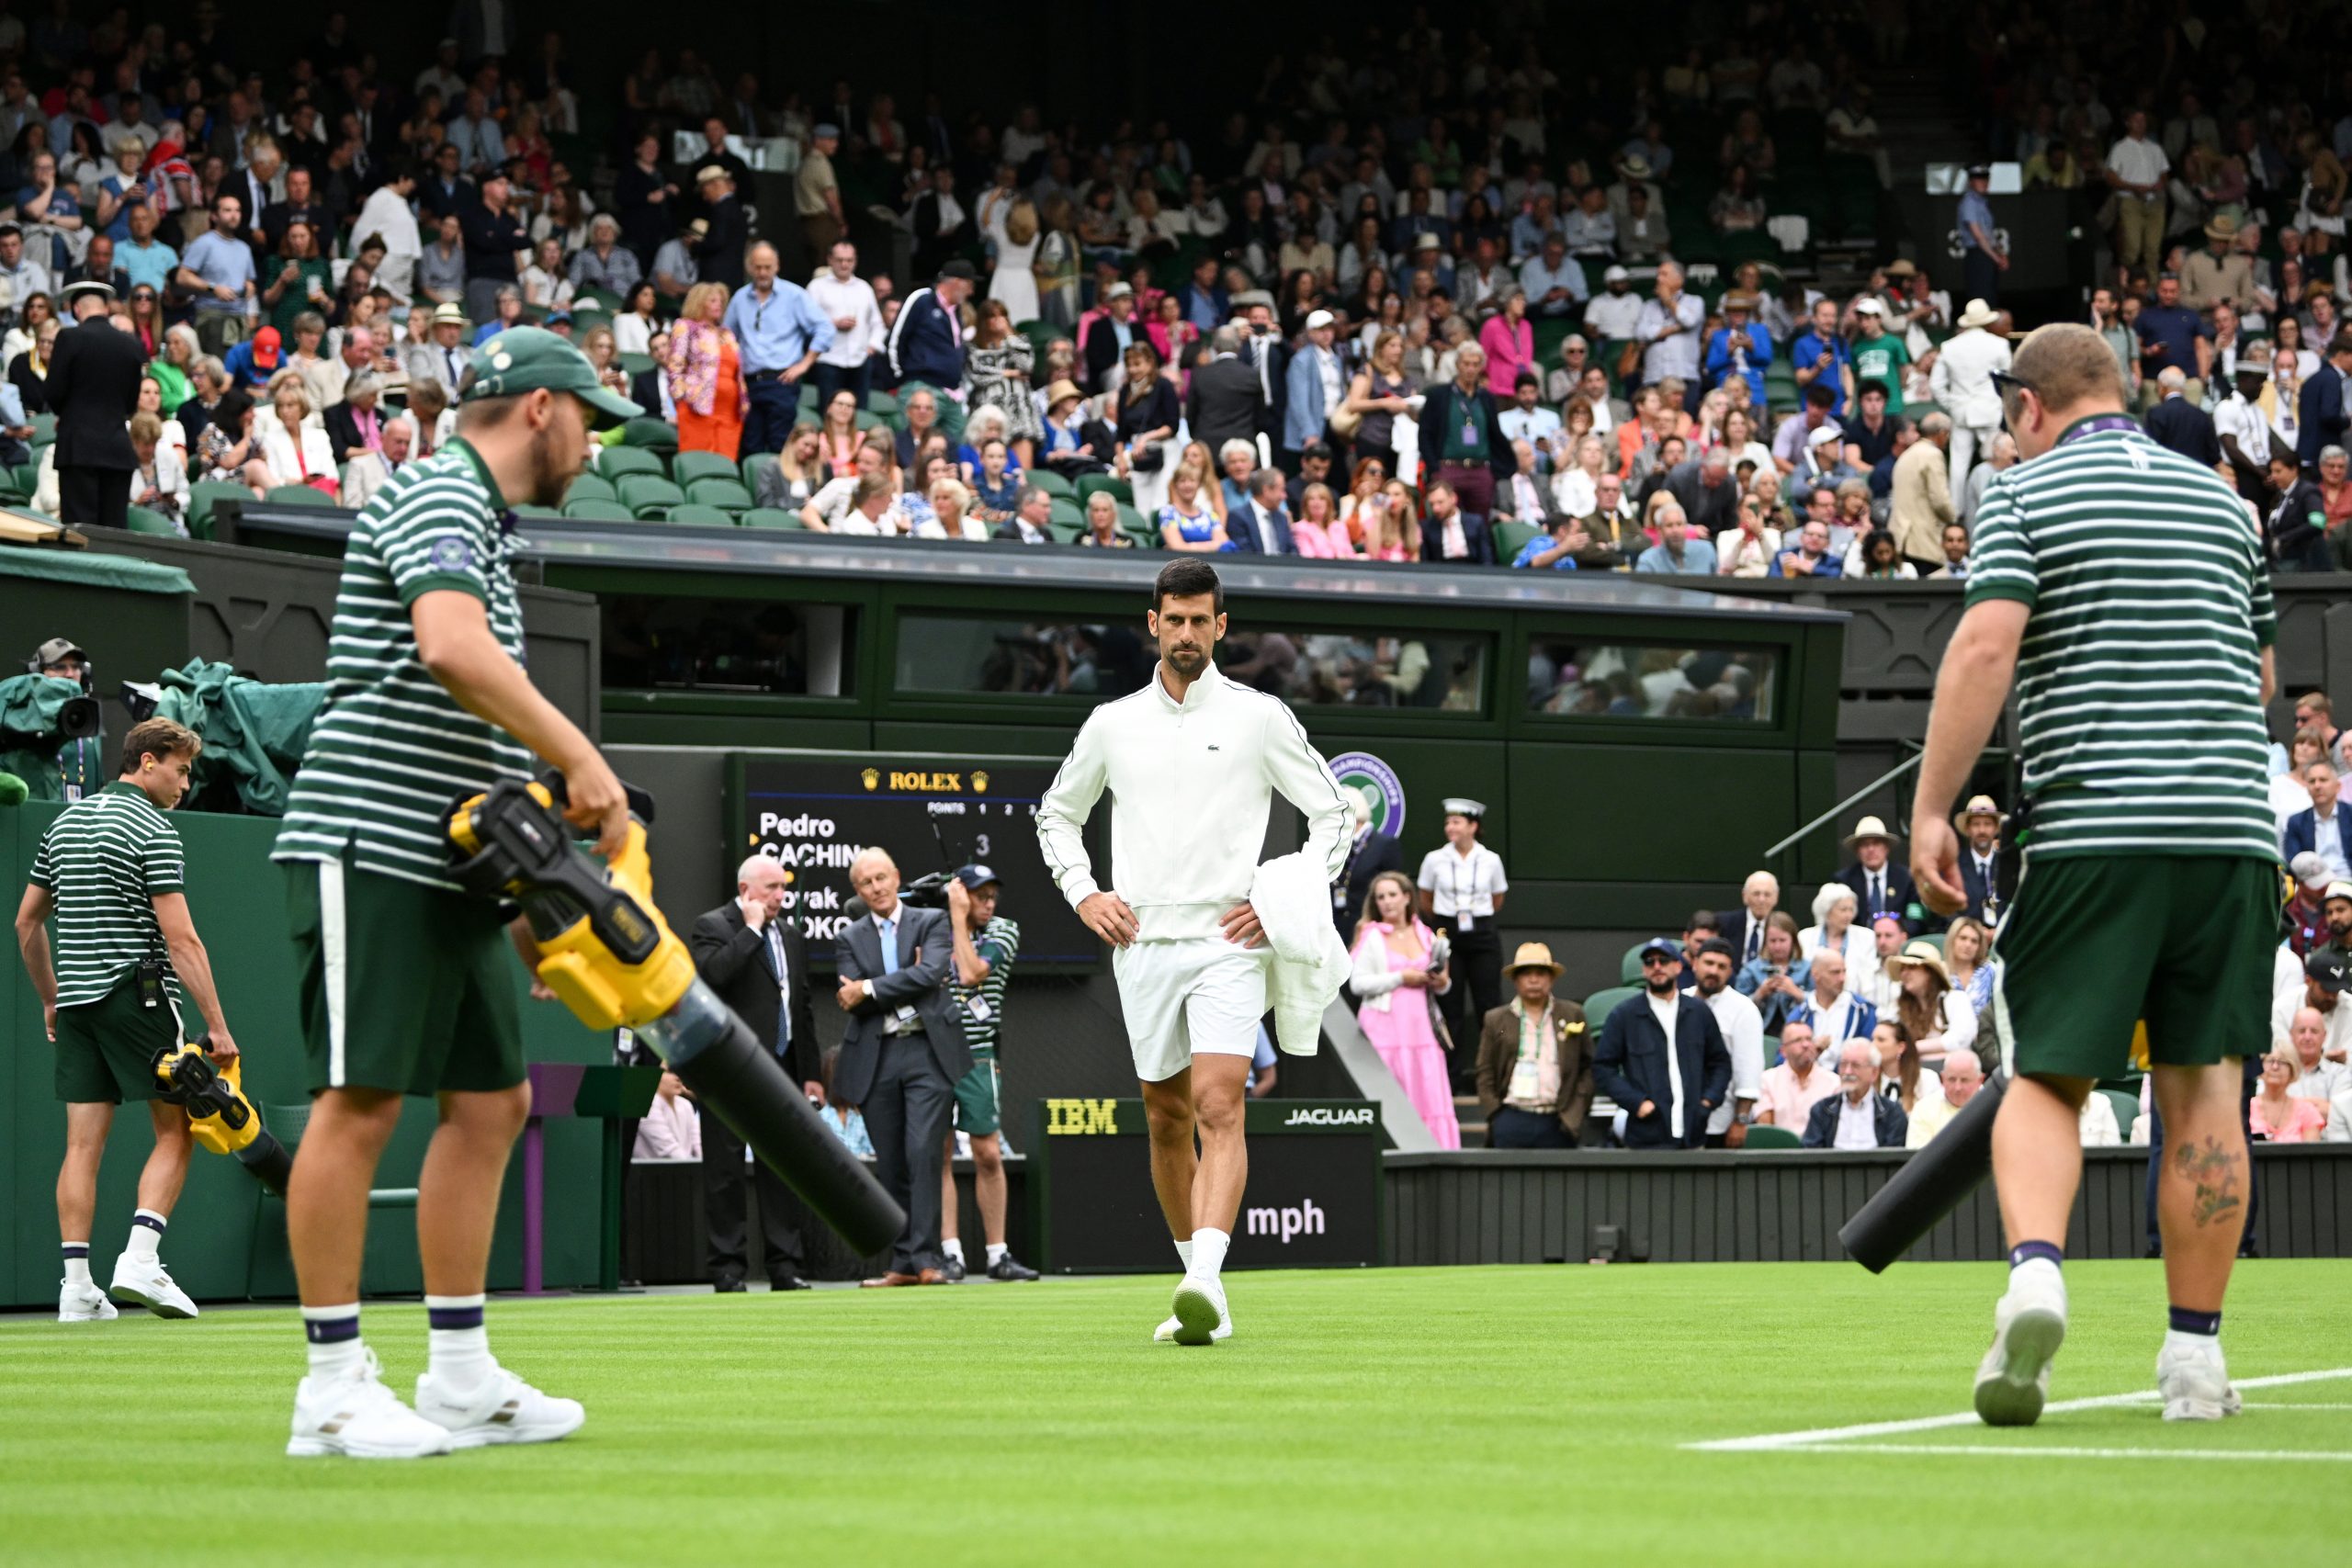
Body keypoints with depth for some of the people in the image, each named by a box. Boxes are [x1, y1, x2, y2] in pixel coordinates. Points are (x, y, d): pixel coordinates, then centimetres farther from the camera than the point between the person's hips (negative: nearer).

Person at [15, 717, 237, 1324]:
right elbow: (180, 938, -15)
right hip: (138, 994, -7)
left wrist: (50, 1000, 29)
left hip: (75, 1001, 7)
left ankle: (77, 1285, -1)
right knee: (175, 1132, 3)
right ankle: (140, 1259, -11)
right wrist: (216, 1024, -14)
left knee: (82, 1143, 4)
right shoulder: (154, 832, -9)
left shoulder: (63, 823, 14)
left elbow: (27, 921, 19)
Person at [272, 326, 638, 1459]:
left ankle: (460, 1376, 13)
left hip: (453, 869, 10)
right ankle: (334, 1386, -8)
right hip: (370, 851, -10)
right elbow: (452, 647, -27)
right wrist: (581, 760, -23)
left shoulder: (479, 519, 24)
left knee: (490, 1101, 9)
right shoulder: (439, 496, -8)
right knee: (360, 1101, -9)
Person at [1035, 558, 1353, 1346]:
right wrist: (1083, 893, 8)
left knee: (1218, 1106, -19)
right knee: (1167, 1119, 6)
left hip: (1229, 938, -3)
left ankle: (1206, 1278, -32)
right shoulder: (1112, 724, 11)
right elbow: (1057, 813, 24)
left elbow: (1333, 812, 8)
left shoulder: (1262, 717, 3)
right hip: (1142, 942, 4)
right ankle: (1201, 1291, 17)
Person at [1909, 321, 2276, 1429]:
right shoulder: (2221, 498, 17)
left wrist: (1931, 810, -10)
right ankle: (2195, 1355, 5)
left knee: (2044, 1078, 3)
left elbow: (1985, 644, -11)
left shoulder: (2025, 493, 2)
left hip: (2091, 828, -3)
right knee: (2203, 1088, 5)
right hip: (2231, 828, 3)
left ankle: (2035, 1267, -24)